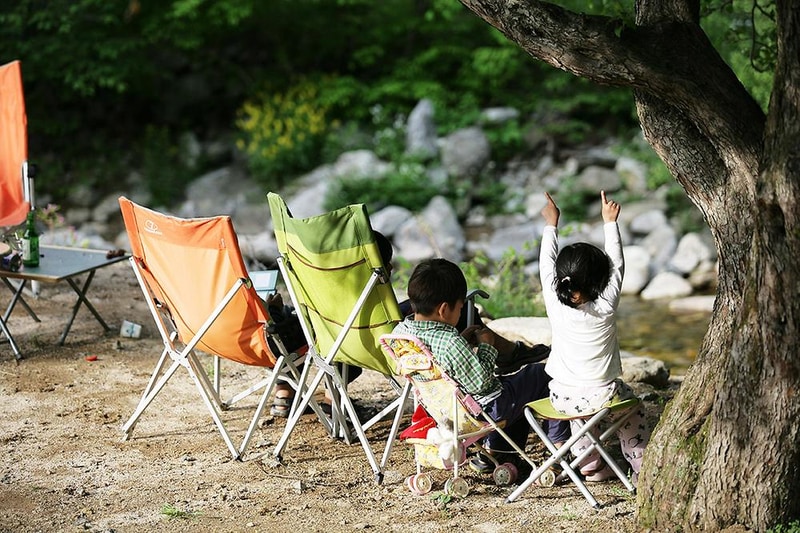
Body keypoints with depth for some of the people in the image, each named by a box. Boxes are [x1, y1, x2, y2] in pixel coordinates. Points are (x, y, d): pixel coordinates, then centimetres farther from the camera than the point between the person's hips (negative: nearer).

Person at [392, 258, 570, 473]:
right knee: (543, 375, 9)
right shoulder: (451, 344, -33)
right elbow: (481, 383, -23)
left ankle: (494, 452, 31)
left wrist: (464, 341, 5)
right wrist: (486, 347, -12)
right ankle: (561, 443, 22)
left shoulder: (400, 331, -9)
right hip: (486, 407, -9)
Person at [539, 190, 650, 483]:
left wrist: (551, 225, 14)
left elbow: (547, 264, 3)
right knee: (631, 406, 26)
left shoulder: (555, 305, -12)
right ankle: (641, 467, 27)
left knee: (583, 407, 35)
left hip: (562, 397, 3)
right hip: (599, 396, -3)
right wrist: (610, 222, 5)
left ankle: (591, 466, 35)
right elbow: (618, 265, -4)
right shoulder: (605, 309, -17)